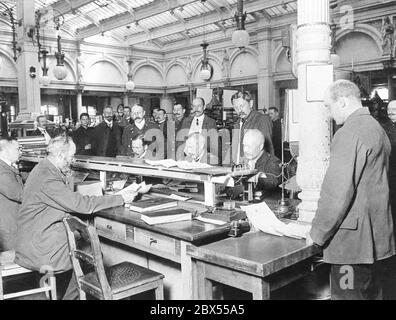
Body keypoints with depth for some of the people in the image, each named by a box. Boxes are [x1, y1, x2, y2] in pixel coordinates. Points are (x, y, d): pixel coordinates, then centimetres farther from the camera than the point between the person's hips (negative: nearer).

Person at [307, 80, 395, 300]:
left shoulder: (349, 134, -17)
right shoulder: (378, 128, 14)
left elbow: (337, 190, -21)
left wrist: (317, 234, -12)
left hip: (354, 239, -10)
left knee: (348, 295, 0)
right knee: (373, 293, 19)